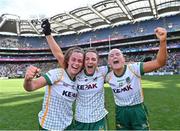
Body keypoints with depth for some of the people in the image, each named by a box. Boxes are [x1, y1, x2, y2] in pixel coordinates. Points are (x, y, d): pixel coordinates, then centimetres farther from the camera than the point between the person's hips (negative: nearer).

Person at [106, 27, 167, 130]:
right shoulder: (108, 77, -9)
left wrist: (163, 41, -44)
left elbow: (160, 62, -31)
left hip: (137, 110, -2)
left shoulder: (134, 68, -20)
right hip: (120, 112, 3)